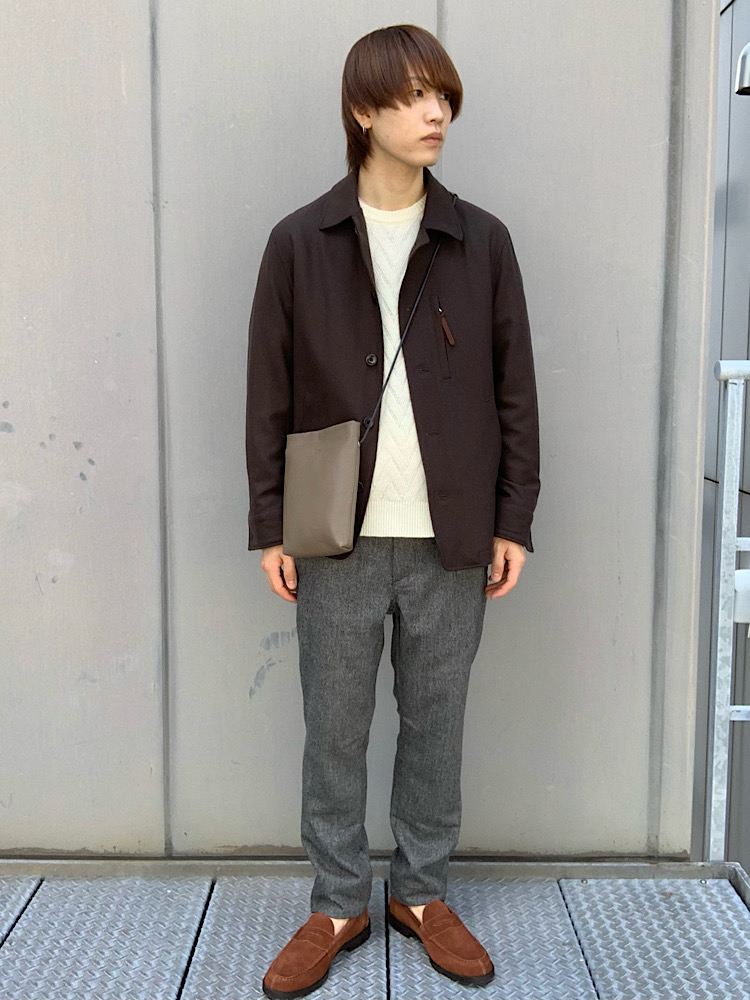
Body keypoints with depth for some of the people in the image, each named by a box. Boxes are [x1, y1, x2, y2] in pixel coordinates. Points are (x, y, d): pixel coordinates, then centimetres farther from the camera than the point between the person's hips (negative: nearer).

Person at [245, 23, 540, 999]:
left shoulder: (482, 241, 3)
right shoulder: (299, 241, 0)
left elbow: (515, 392, 5)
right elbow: (270, 397, 2)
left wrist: (513, 520, 1)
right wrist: (270, 526, 0)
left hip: (450, 541, 1)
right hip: (339, 541, 0)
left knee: (436, 725, 12)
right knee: (334, 731, 10)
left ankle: (423, 893, 32)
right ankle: (339, 905, 29)